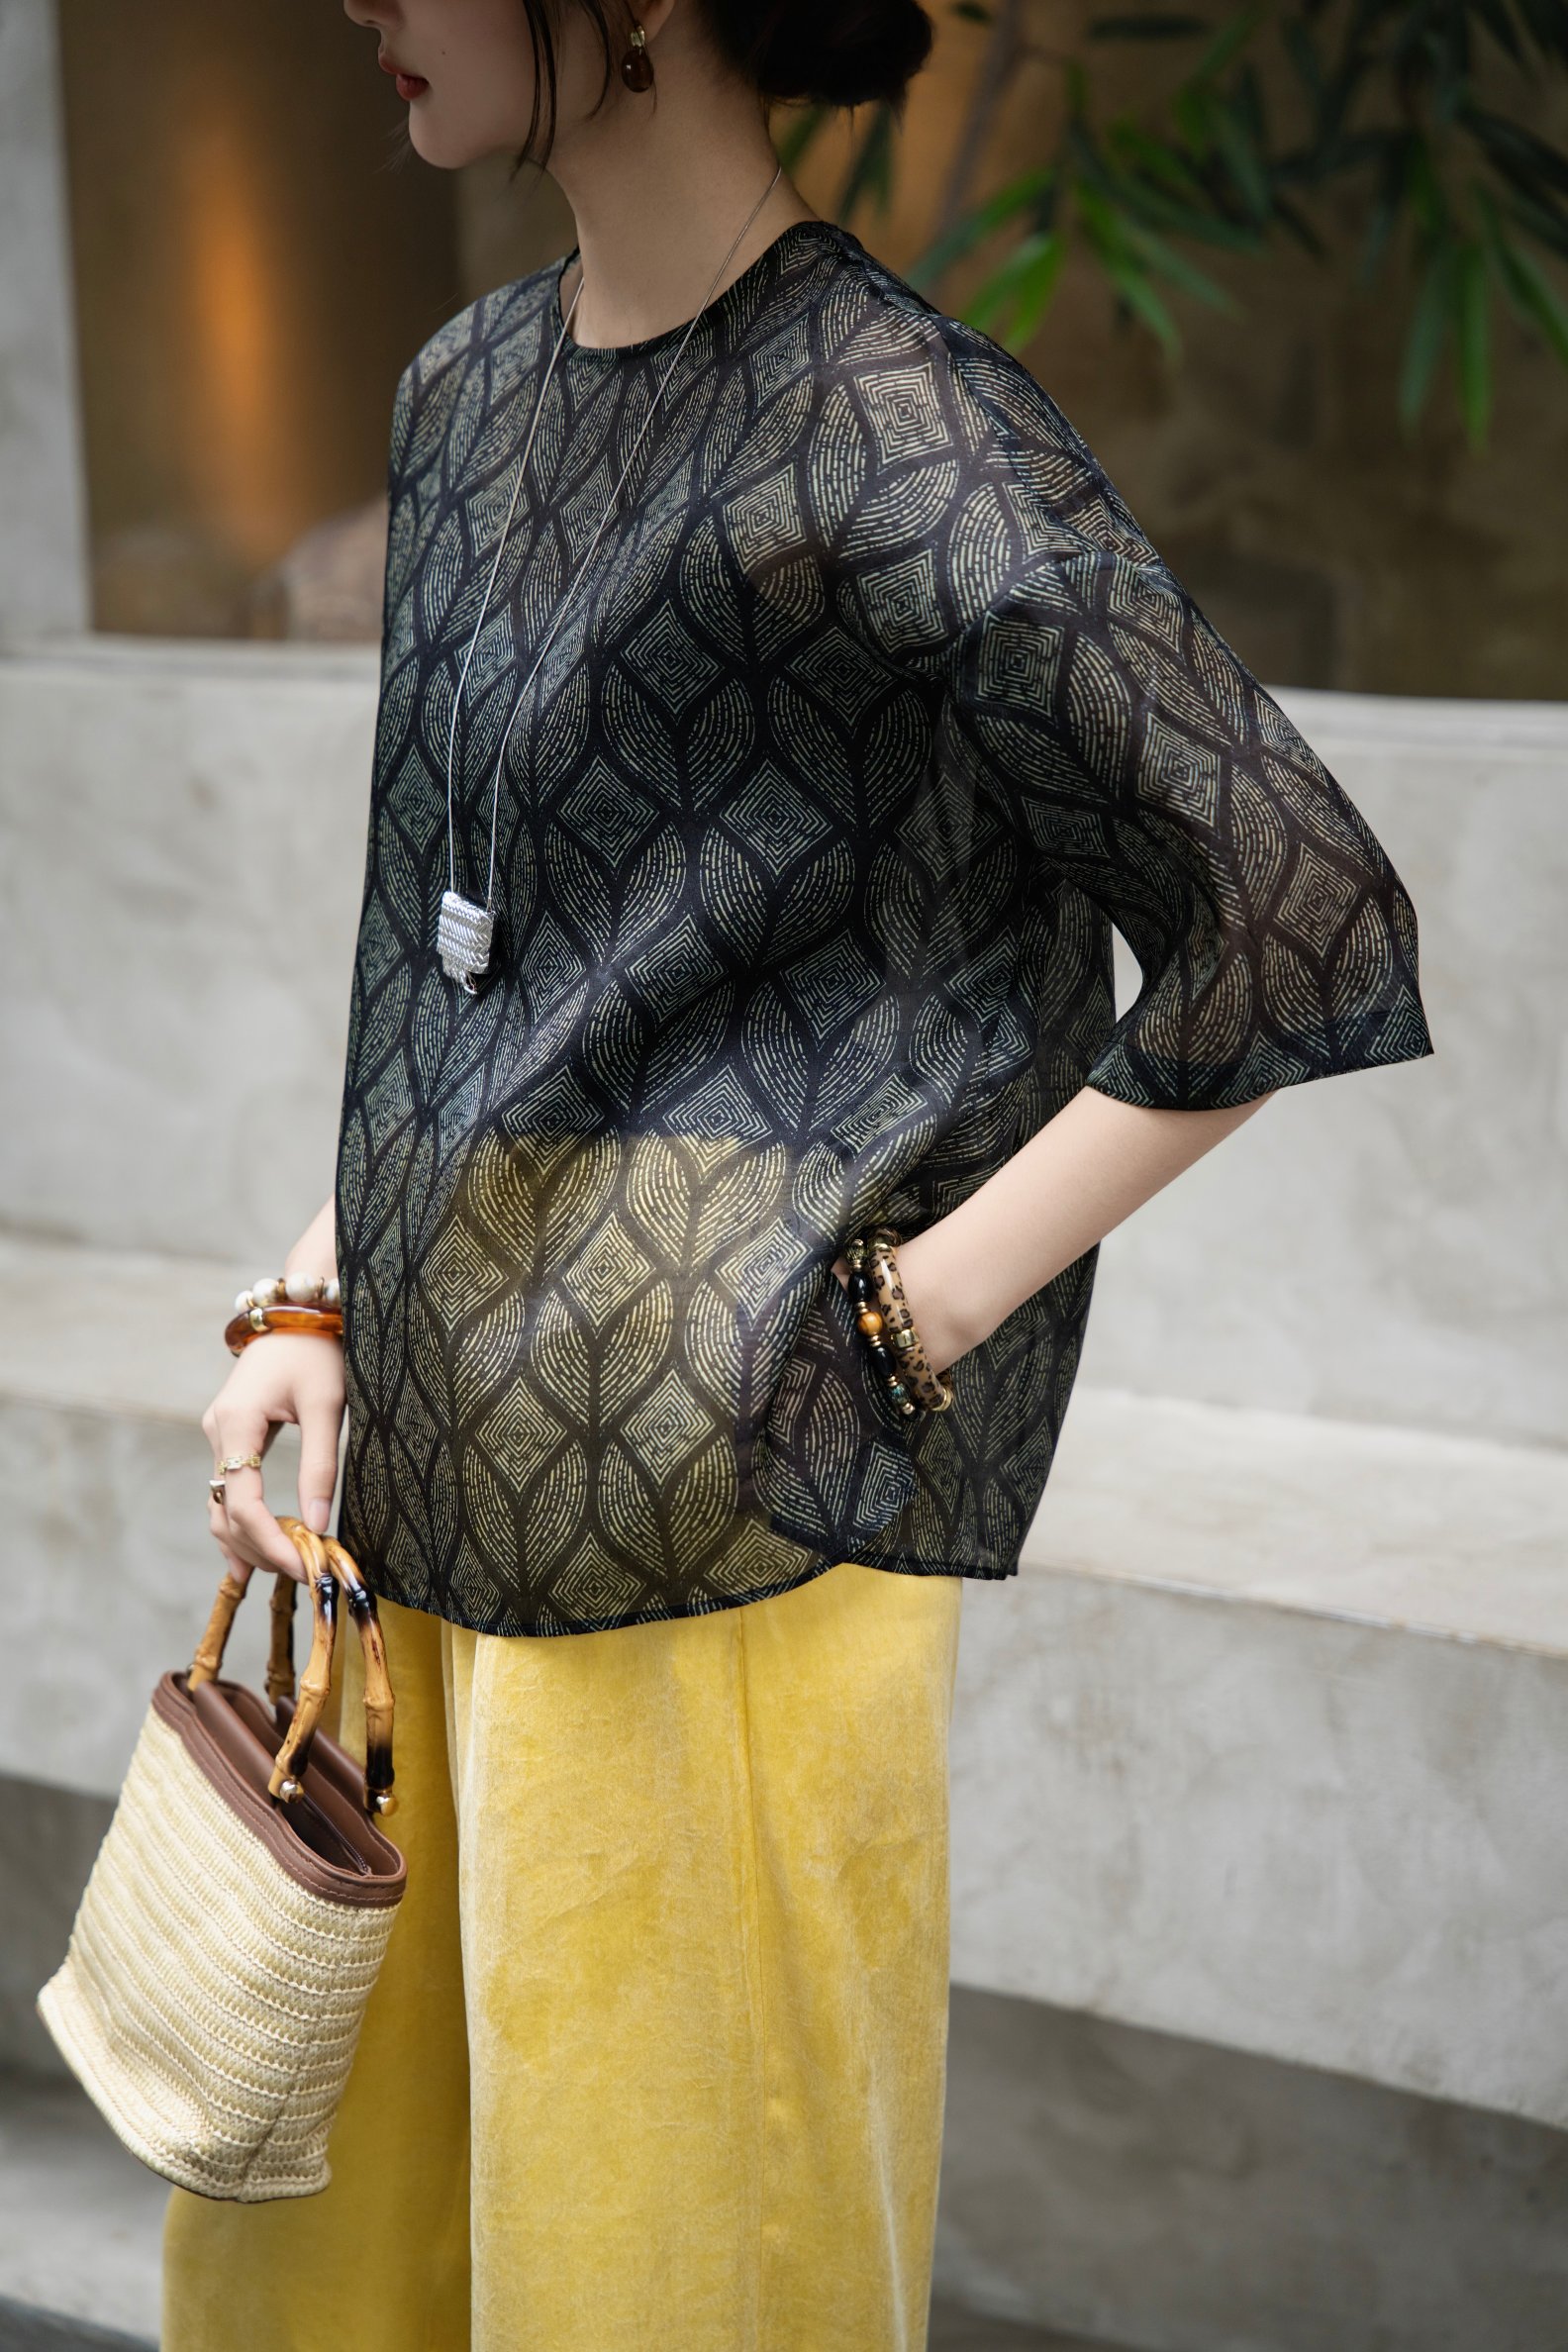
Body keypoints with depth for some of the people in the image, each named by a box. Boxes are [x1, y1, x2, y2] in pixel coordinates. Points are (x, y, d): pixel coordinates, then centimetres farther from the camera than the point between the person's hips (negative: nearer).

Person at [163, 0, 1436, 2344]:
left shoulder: (896, 442, -16)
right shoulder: (469, 390, 10)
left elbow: (1307, 930, -15)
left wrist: (905, 1319, -15)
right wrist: (320, 1294, 9)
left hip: (716, 1498, -8)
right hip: (430, 1475, 8)